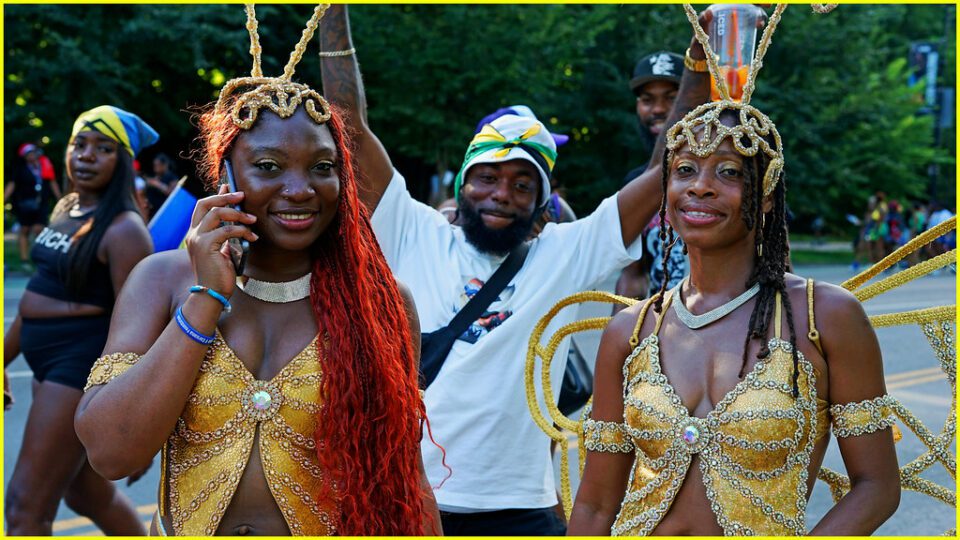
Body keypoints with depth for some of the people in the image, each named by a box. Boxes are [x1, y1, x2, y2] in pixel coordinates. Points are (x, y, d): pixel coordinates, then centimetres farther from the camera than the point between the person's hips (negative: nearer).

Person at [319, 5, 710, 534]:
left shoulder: (563, 255, 5)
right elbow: (351, 126, -1)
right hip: (408, 502, 0)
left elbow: (664, 172, 1)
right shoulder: (415, 236, 4)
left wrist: (702, 57, -5)